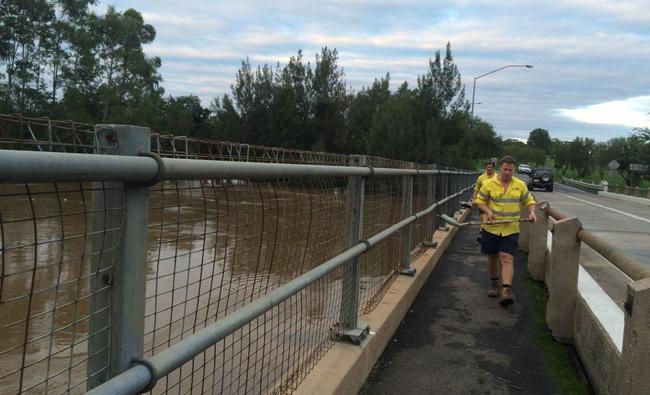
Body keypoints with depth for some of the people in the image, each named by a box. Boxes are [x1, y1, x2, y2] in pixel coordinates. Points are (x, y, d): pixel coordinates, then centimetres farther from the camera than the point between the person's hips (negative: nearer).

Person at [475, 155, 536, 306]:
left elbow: (529, 201, 14)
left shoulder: (520, 185, 3)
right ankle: (494, 284, 33)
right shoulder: (489, 184, -3)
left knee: (507, 259, -12)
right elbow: (480, 201, 3)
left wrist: (531, 212, -6)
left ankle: (506, 291, -17)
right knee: (492, 258, 13)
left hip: (511, 230, 0)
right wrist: (488, 211, -16)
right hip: (491, 228, 0)